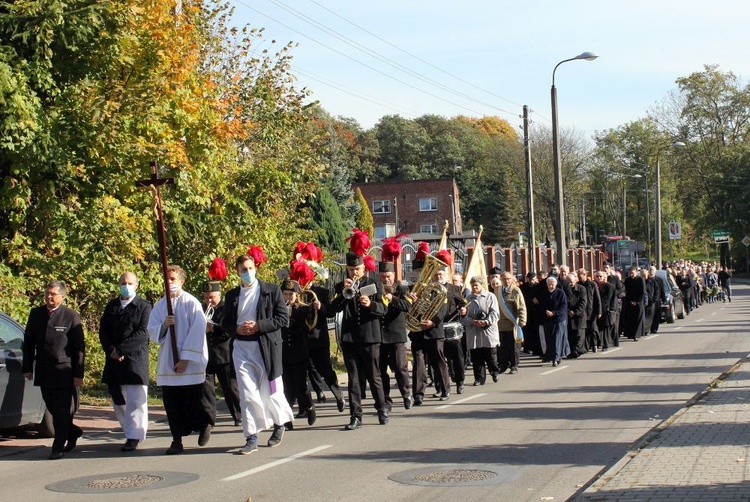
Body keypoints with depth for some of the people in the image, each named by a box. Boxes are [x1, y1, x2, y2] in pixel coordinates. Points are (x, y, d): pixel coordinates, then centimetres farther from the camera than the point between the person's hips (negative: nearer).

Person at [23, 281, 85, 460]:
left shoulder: (71, 316, -5)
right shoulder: (36, 313, 8)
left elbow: (79, 346, -5)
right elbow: (28, 342, 13)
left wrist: (78, 373, -8)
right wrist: (27, 367, 6)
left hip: (64, 371, -5)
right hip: (43, 370, 5)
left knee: (62, 411, -2)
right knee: (51, 408, 11)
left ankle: (58, 447, 7)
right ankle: (73, 432, 33)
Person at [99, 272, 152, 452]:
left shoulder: (144, 307, -1)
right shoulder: (111, 306, 15)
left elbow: (143, 333, -10)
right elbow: (103, 330, 10)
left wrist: (121, 349, -15)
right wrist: (110, 350, -7)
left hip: (135, 360, -5)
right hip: (114, 361, 5)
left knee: (135, 401, -6)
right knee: (118, 401, 9)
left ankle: (133, 437, -2)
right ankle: (131, 431, 21)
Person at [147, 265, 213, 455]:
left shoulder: (191, 303, -5)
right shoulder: (160, 306, 10)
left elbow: (197, 331, -10)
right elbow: (152, 332, 7)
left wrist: (186, 358, -14)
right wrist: (164, 325, -15)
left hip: (190, 363, -4)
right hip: (167, 362, 4)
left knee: (193, 400, -2)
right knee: (172, 403, 2)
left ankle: (205, 423, 27)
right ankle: (177, 440, 10)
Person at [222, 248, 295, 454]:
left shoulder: (272, 290, -1)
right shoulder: (232, 295, 9)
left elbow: (283, 318, -5)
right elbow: (226, 323, 15)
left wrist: (258, 326, -14)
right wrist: (237, 329, -7)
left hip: (266, 347, -2)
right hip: (242, 348, 2)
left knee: (270, 391, 7)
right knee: (247, 394, -3)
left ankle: (279, 423, 33)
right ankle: (251, 438, 0)